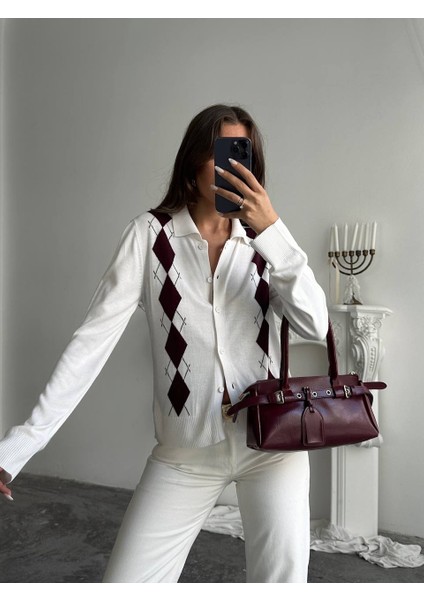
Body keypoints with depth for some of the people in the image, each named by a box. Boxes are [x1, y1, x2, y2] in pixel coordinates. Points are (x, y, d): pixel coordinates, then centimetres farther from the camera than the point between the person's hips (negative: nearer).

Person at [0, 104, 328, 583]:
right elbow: (94, 337, -8)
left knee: (283, 581, 4)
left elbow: (314, 325, -10)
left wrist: (273, 229, -18)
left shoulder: (263, 239, 3)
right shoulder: (150, 234, -3)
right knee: (124, 582, -1)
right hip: (186, 449, -1)